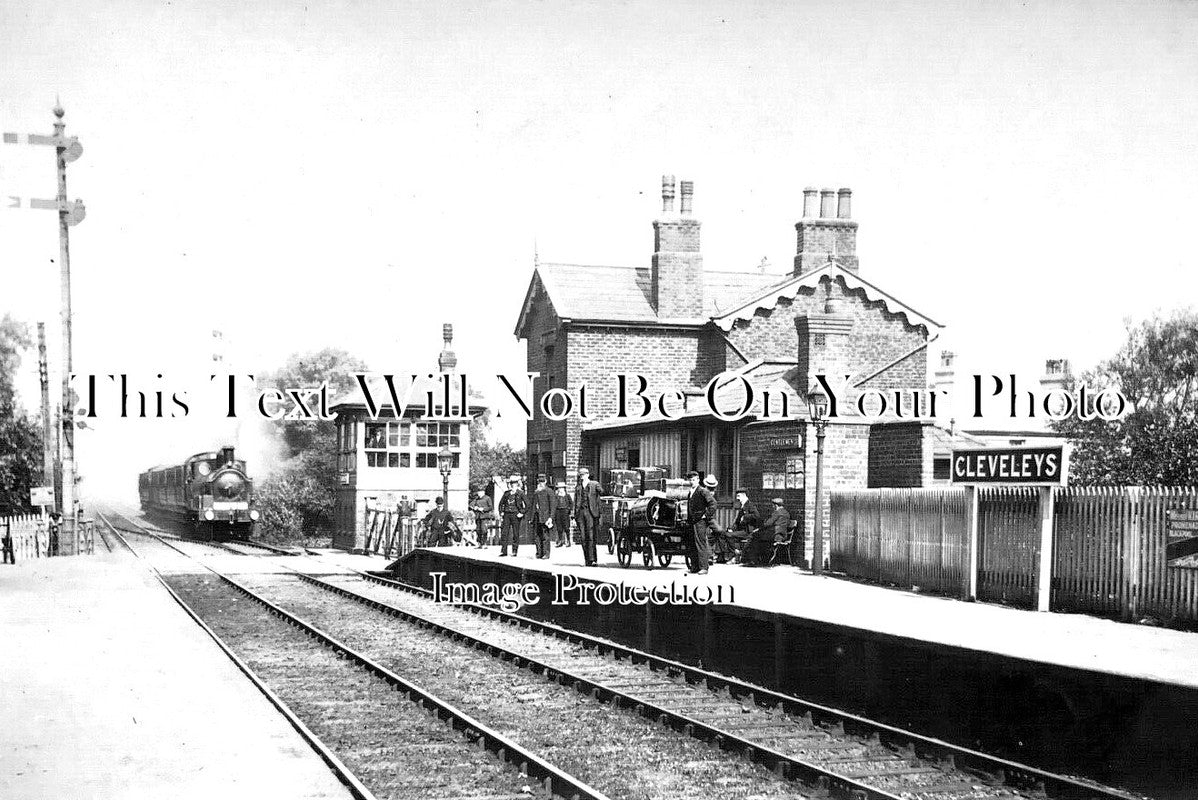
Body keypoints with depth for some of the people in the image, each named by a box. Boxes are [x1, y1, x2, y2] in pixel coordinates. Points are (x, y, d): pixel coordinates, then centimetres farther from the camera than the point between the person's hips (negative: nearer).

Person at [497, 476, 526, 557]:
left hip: (515, 515, -4)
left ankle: (514, 551, 8)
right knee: (504, 532, -1)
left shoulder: (520, 494, -3)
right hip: (507, 514, 4)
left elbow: (527, 505, -5)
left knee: (515, 534, 1)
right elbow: (501, 503, 22)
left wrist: (522, 513, -9)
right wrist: (501, 512, 10)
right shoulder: (506, 493, 10)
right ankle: (503, 551, 3)